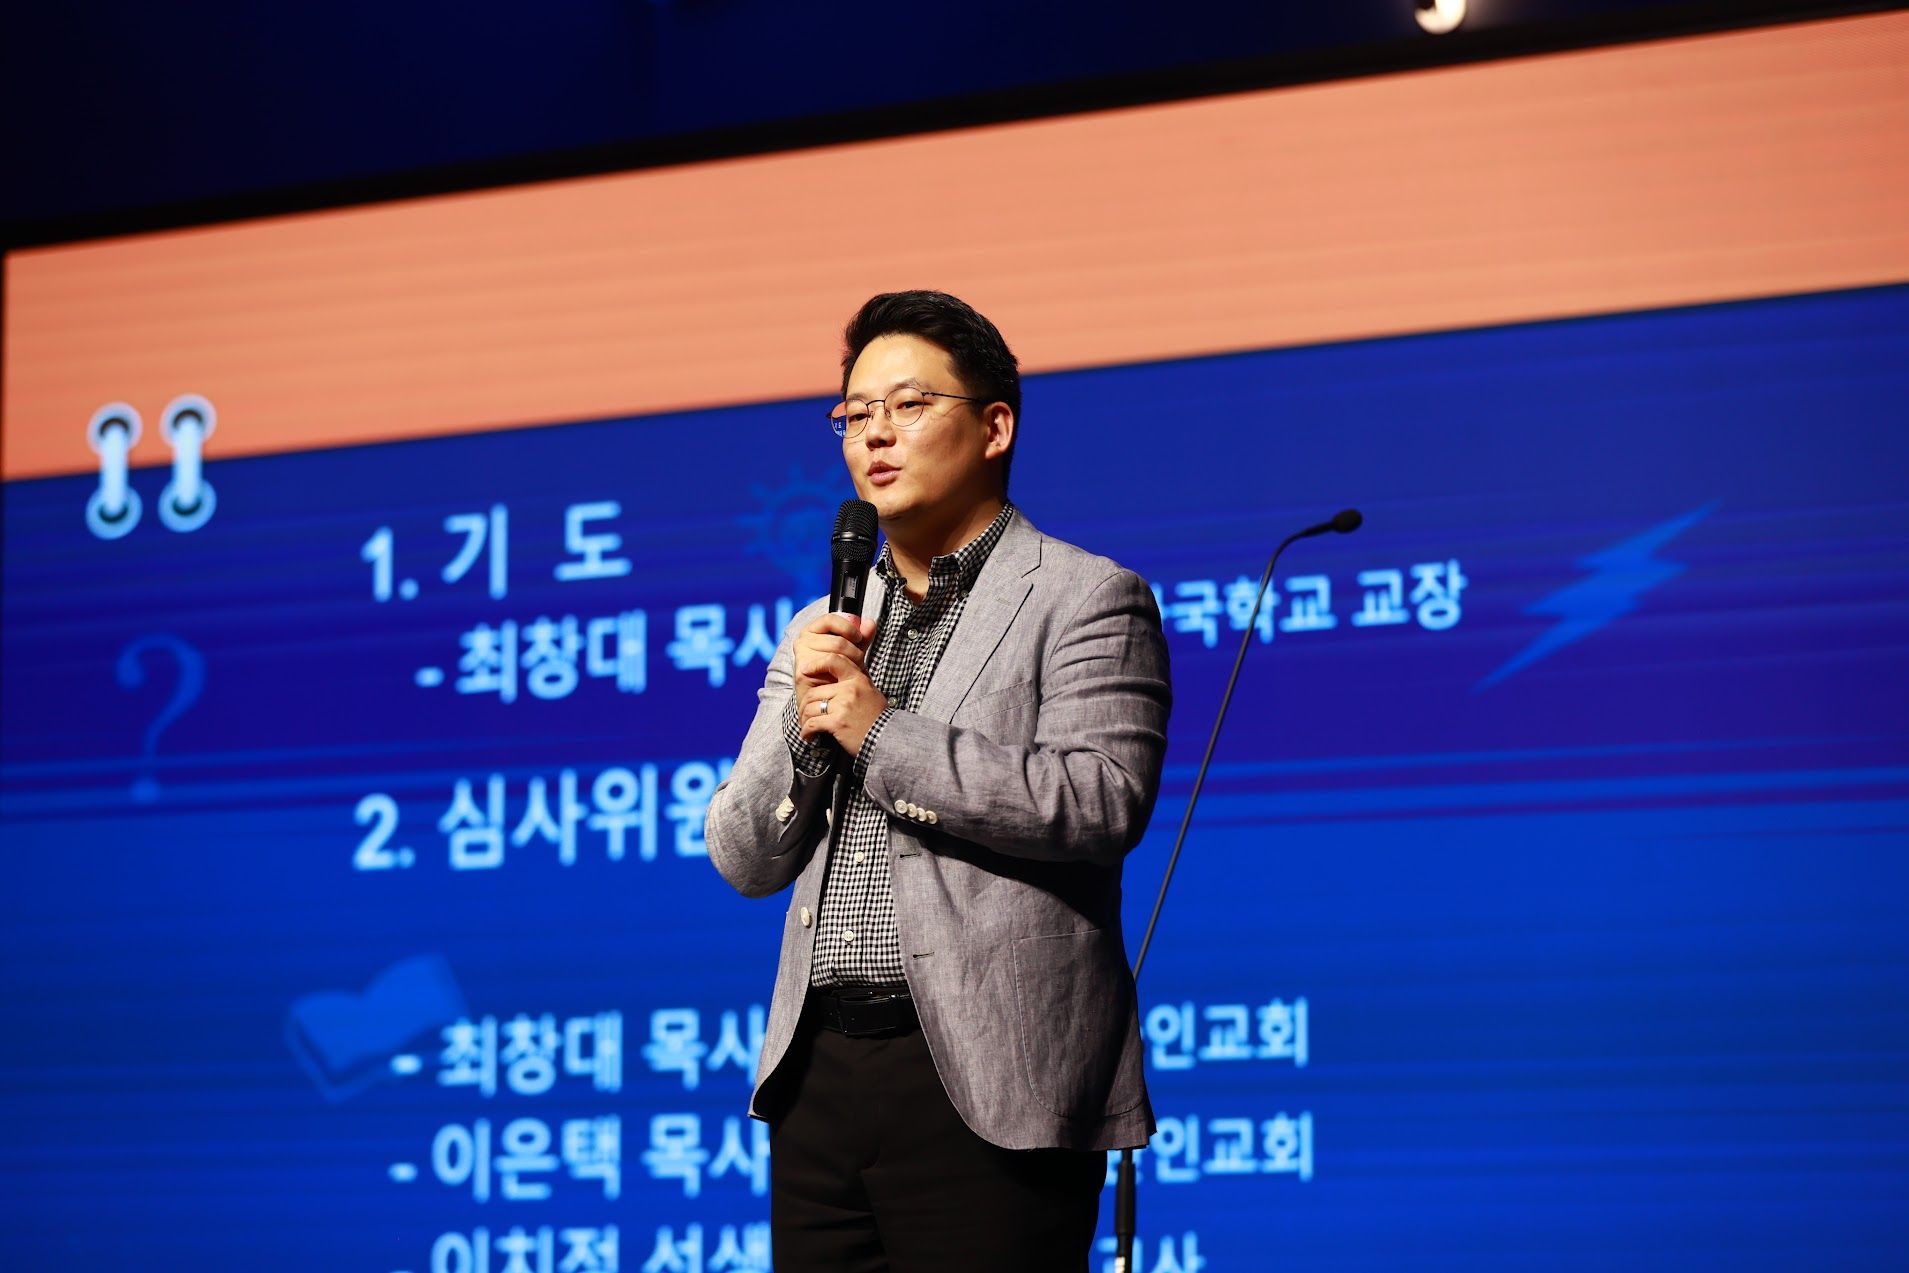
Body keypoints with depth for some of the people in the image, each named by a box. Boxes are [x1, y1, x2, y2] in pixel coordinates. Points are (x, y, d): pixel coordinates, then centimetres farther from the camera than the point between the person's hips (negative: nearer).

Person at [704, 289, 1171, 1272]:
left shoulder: (1087, 600, 1)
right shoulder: (821, 632, 19)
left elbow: (1101, 803, -14)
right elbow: (743, 861, 15)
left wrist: (878, 732, -12)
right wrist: (805, 724, -4)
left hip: (982, 1084, -6)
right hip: (821, 1075, 6)